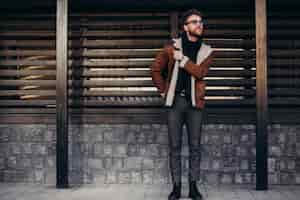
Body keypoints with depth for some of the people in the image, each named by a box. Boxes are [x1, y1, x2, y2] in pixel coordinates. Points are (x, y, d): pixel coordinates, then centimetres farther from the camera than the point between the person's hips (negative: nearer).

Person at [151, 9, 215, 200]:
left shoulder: (207, 51, 5)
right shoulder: (172, 46, 3)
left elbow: (200, 72, -12)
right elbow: (156, 69, 10)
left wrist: (182, 58, -12)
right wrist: (164, 91, 6)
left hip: (195, 102, 1)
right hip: (175, 101, 0)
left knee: (195, 146, 4)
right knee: (175, 146, 3)